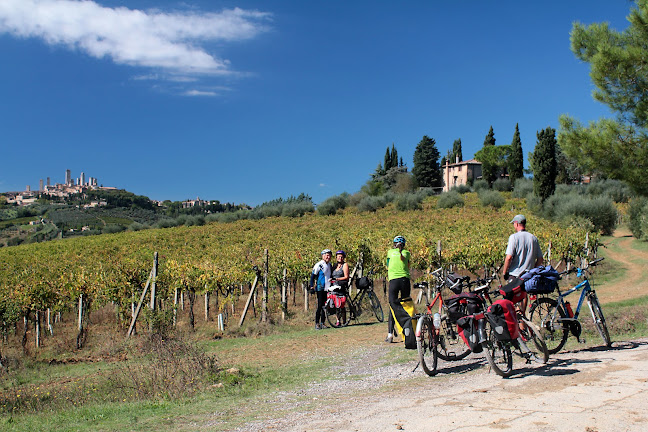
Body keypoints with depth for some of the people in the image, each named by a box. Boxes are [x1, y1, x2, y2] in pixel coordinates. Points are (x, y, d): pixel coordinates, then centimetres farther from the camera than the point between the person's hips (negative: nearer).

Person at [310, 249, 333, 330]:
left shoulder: (329, 265, 14)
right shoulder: (319, 265, -7)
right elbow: (313, 276, -6)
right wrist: (311, 287, -11)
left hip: (327, 289, 7)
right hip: (320, 289, -7)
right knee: (320, 306, -7)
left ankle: (322, 323, 15)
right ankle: (317, 324, -1)